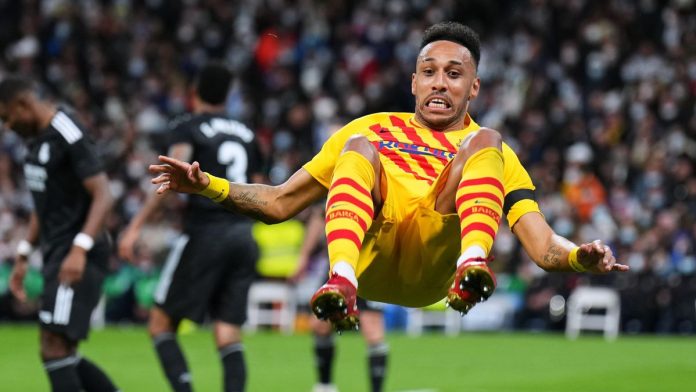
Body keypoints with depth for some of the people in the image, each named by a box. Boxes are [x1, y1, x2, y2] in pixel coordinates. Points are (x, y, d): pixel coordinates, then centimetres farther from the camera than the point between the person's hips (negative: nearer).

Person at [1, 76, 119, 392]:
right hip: (56, 255, 10)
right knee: (63, 354, 9)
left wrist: (80, 249, -30)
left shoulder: (69, 136, -14)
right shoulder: (36, 139, 15)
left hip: (79, 258, -10)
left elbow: (103, 196, -20)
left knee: (54, 347, -14)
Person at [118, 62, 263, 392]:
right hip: (243, 235, 5)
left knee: (161, 325, 4)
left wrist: (136, 225, -20)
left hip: (205, 233, -5)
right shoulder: (245, 133, 16)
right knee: (228, 337, 2)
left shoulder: (188, 127, 0)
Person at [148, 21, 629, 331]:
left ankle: (474, 263, -44)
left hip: (434, 260, -1)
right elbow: (279, 203, 26)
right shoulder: (372, 128, 31)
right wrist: (207, 186, 9)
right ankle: (341, 281, -47)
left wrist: (581, 256, -11)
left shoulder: (490, 150, 27)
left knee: (486, 140, -13)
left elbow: (544, 247, 14)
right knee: (359, 146, -20)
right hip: (367, 253, 1)